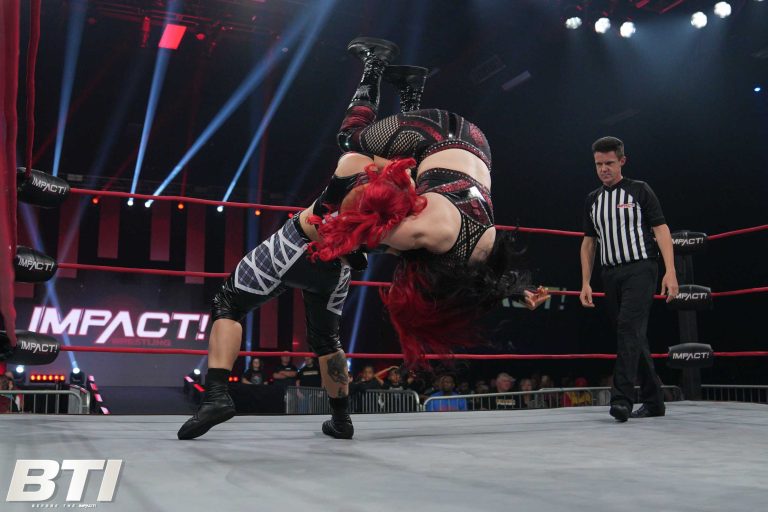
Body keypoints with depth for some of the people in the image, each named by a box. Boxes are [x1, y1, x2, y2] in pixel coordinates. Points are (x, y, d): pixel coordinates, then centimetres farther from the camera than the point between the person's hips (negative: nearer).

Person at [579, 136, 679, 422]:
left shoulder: (639, 190, 2)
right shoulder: (592, 200, 15)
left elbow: (661, 230, -4)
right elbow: (588, 242, 17)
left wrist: (670, 272, -14)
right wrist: (586, 283, 10)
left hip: (640, 269, -5)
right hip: (611, 274, 5)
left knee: (629, 327, -20)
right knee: (632, 337, 8)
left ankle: (622, 398, -24)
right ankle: (653, 401, 16)